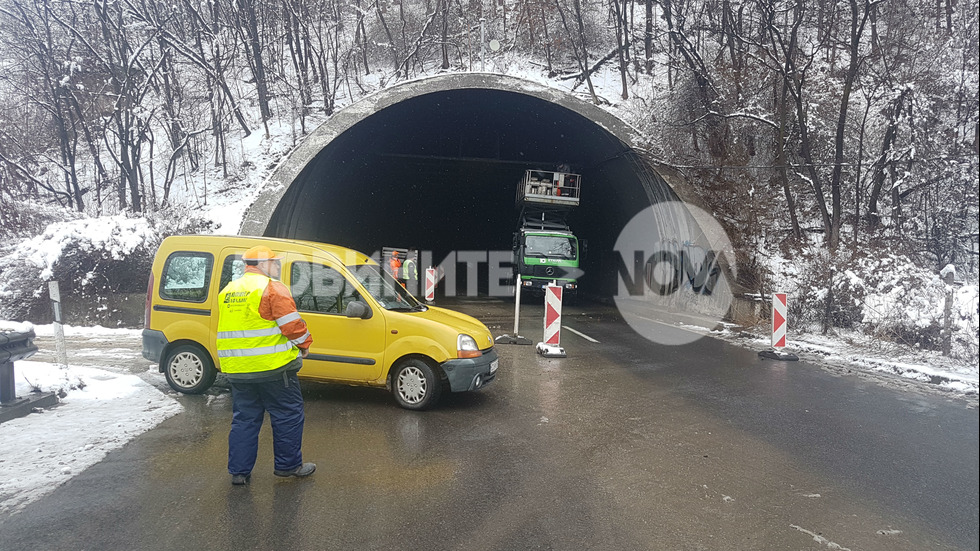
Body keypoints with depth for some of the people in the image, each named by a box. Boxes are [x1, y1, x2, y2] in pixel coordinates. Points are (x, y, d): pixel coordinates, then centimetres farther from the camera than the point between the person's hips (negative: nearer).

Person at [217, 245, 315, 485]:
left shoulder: (227, 291, 14)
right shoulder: (272, 288, -10)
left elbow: (229, 328, 21)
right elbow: (292, 324, -14)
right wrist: (304, 344, 2)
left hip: (236, 369, 7)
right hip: (272, 366, -7)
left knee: (244, 418, 15)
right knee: (288, 416, 7)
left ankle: (238, 470, 18)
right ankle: (288, 465, 16)